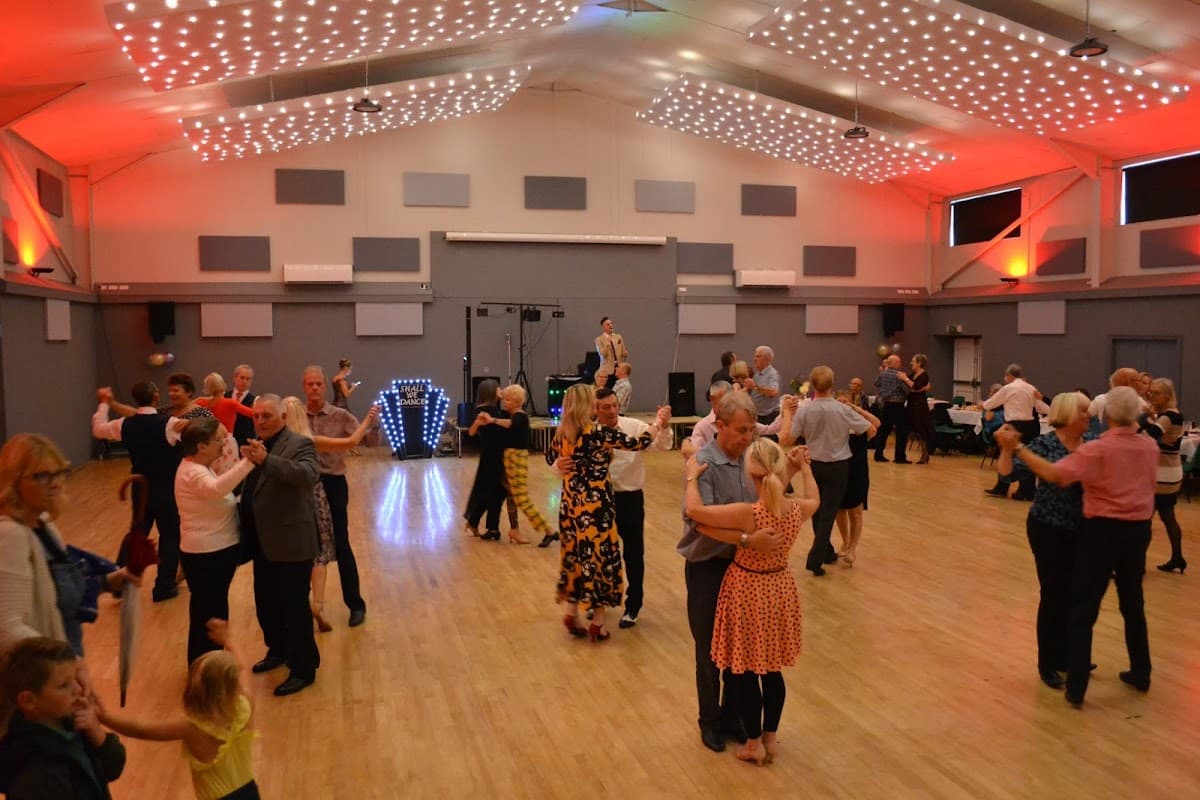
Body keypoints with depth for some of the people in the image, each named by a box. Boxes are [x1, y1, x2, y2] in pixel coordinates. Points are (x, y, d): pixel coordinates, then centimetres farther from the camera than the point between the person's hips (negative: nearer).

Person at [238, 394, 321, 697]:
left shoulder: (299, 444, -13)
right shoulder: (258, 445, 11)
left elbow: (308, 474, -34)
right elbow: (250, 490, 16)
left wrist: (266, 460, -43)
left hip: (290, 545, -8)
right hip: (263, 545, 8)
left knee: (295, 608, 1)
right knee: (266, 604, 21)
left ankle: (304, 669, 14)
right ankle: (278, 651, 41)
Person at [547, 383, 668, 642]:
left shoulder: (561, 434, 1)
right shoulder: (599, 433, -18)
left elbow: (550, 457, 20)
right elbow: (638, 443, -13)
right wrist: (659, 421, 1)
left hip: (571, 506, 6)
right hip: (596, 506, -6)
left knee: (575, 557, 18)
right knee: (599, 557, 6)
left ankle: (572, 615, 24)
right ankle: (597, 624, 15)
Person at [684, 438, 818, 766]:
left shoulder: (747, 514, -29)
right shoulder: (798, 510, -13)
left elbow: (694, 510, -25)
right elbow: (814, 499, 12)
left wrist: (692, 476, -10)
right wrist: (804, 466, 25)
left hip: (747, 592, -5)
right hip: (780, 589, 5)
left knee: (742, 672, 13)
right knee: (772, 670, 21)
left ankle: (754, 743, 26)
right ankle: (771, 737, 35)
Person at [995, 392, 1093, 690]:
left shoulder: (1091, 442, 2)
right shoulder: (1045, 444, -14)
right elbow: (1006, 470, -20)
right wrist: (1008, 447, -37)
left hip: (1081, 530, 6)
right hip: (1049, 529, -5)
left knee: (1074, 595, 14)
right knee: (1054, 595, 2)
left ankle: (1065, 655, 32)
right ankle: (1047, 664, 17)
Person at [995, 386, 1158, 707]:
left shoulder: (1097, 450, -19)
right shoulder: (1150, 447, -1)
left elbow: (1054, 474, -27)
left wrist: (1016, 447, -27)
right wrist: (1135, 426, 31)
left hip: (1103, 530, -6)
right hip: (1138, 530, 6)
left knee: (1083, 608, 1)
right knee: (1133, 603, 22)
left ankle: (1076, 687, 2)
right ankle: (1140, 673, 34)